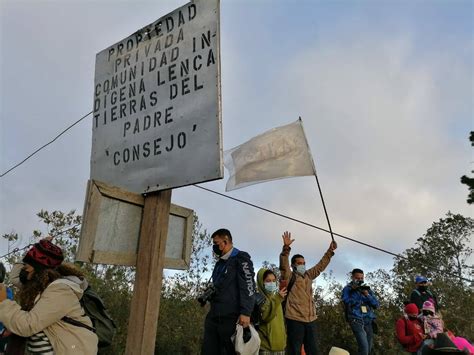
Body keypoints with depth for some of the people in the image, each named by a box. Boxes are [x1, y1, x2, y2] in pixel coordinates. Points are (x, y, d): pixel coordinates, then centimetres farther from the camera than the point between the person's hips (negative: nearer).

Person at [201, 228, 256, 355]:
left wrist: (245, 313, -23)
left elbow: (248, 286, -14)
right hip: (214, 316, 8)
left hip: (231, 317, -8)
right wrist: (205, 296, 16)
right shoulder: (220, 263, 23)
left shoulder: (240, 259, -3)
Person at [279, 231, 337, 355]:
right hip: (295, 319, -7)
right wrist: (286, 248, -34)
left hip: (310, 319, 7)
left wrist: (330, 251, 20)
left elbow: (321, 265, 24)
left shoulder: (308, 275, 17)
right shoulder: (289, 277, -3)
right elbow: (284, 266, -21)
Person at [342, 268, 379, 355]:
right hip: (356, 320, -5)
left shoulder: (367, 289, 12)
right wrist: (354, 290, -14)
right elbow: (347, 303, -12)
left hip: (368, 320, 5)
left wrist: (367, 295, -10)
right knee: (364, 347, -20)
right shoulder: (347, 289, 1)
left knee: (369, 347, 9)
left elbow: (376, 305, 6)